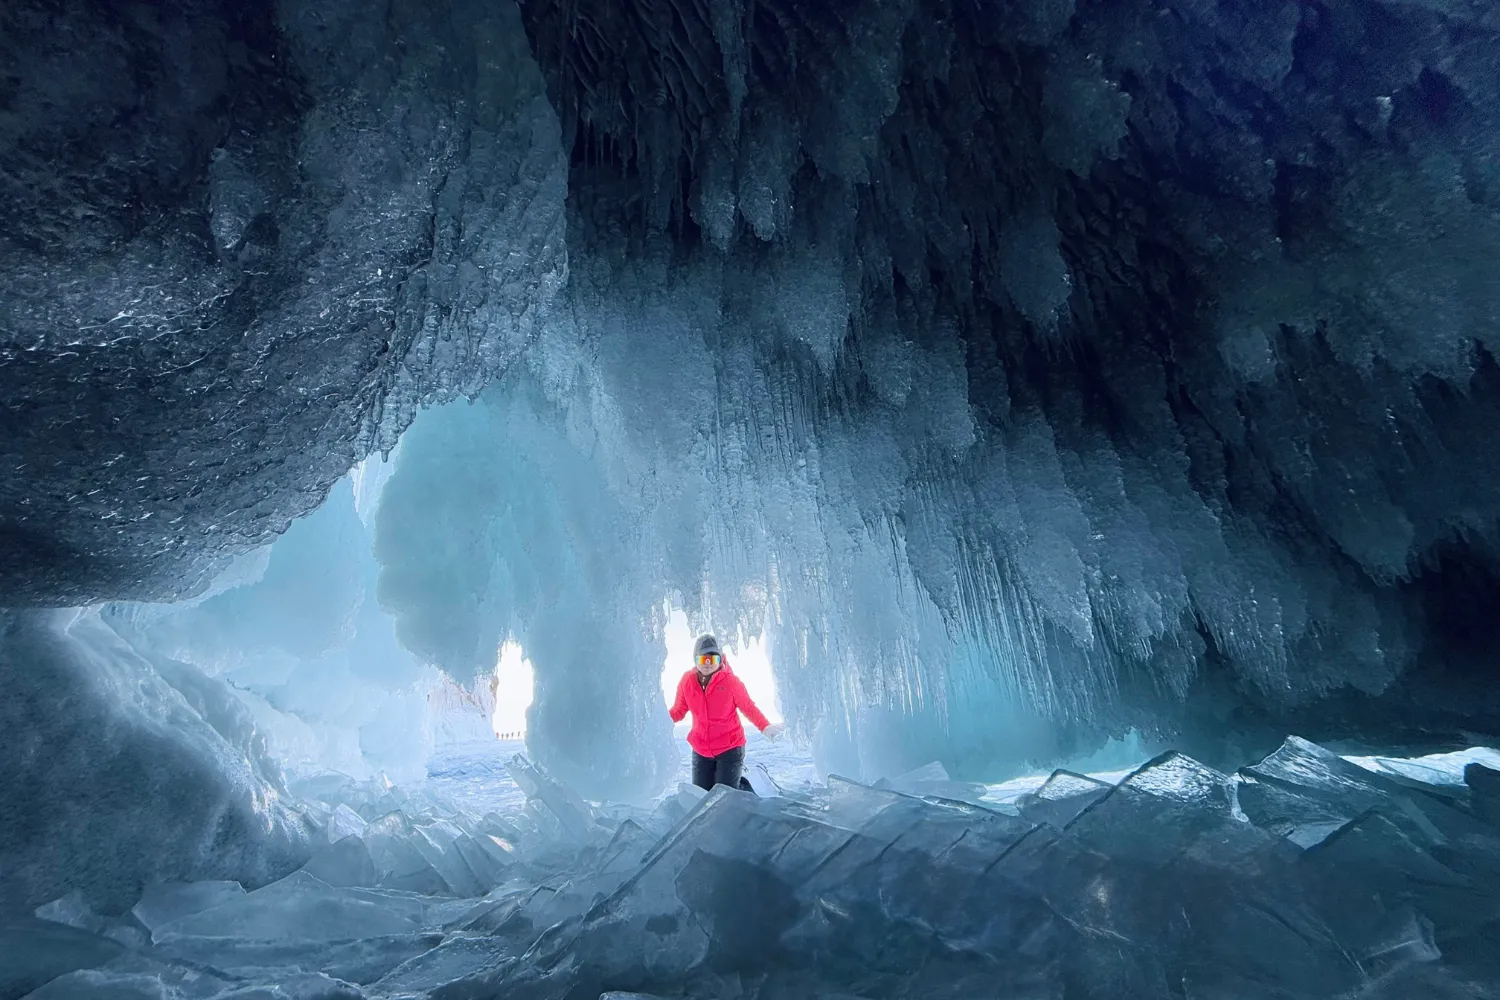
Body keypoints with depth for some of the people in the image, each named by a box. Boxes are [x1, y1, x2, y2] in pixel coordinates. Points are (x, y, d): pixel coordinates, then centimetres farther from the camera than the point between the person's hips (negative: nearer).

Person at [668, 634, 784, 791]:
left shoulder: (730, 681, -14)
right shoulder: (687, 681, -6)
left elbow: (749, 707, -5)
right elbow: (678, 710, 6)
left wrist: (766, 727, -17)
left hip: (730, 749, -3)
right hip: (700, 751, 4)